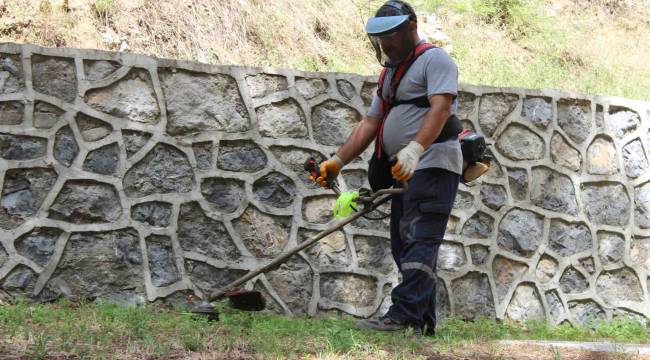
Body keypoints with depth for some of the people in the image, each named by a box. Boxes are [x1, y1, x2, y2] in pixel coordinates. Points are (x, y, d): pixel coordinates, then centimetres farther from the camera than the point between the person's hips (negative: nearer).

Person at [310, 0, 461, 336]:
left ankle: (403, 315, -24)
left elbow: (441, 108, -17)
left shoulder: (434, 59, -1)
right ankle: (423, 322, 7)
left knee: (418, 242, -16)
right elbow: (369, 124, 21)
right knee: (405, 246, 5)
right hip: (404, 172, 9)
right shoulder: (391, 74, 26)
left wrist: (414, 149, -31)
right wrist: (337, 161, 10)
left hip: (432, 165, -9)